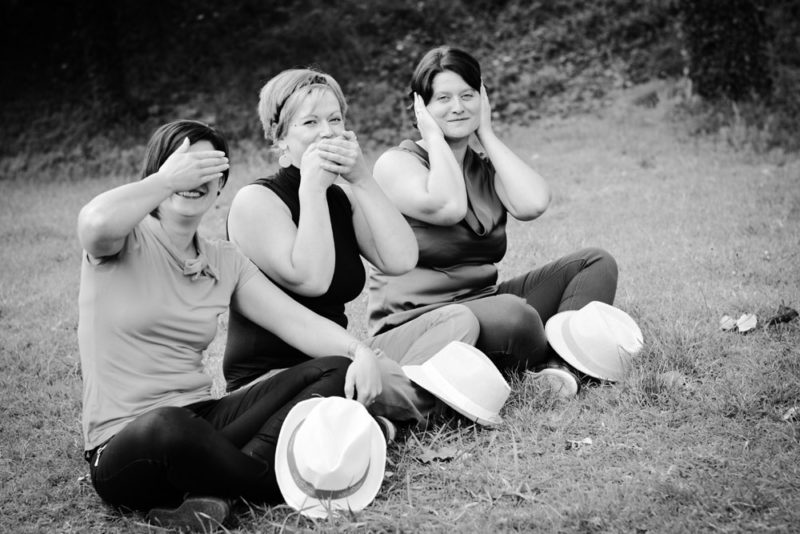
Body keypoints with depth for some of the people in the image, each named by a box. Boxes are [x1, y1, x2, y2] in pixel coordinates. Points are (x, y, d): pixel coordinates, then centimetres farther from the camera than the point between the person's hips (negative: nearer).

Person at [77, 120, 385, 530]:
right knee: (169, 426, -43)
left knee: (336, 371, -8)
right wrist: (168, 179, -15)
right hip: (127, 444, -6)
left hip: (201, 420, 6)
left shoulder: (224, 261, 14)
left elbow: (296, 320, 5)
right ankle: (275, 480, -13)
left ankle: (214, 489, -23)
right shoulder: (128, 240, -3)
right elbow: (96, 223, -29)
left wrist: (358, 351, -14)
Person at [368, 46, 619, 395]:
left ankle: (557, 362, -23)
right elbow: (448, 208, -25)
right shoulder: (396, 163, -5)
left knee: (596, 264, -1)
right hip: (412, 322, -7)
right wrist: (434, 137, -10)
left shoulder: (487, 169, 13)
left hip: (482, 302, 8)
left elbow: (533, 204, -10)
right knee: (512, 315, -36)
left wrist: (487, 134, 0)